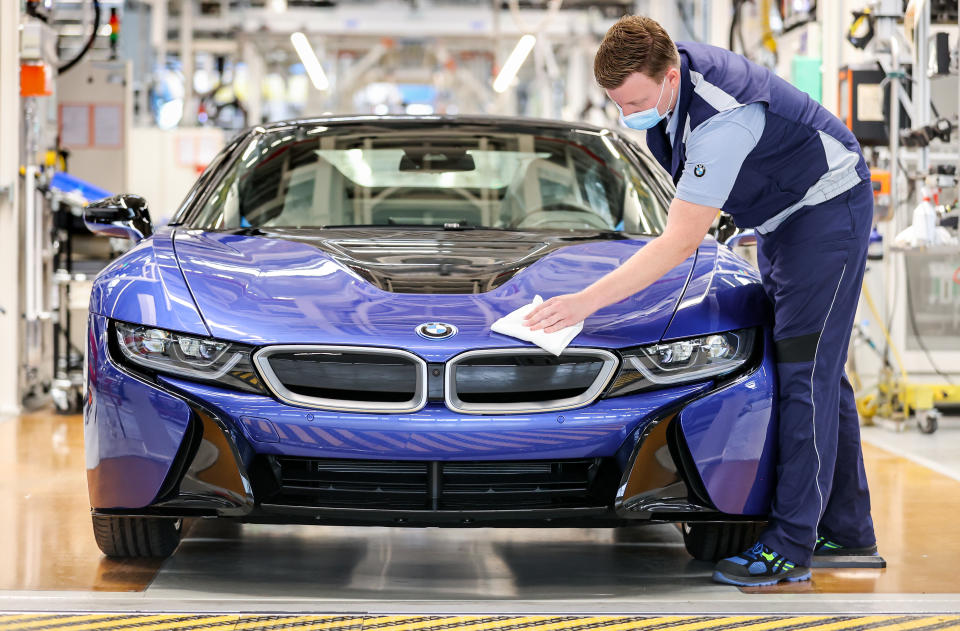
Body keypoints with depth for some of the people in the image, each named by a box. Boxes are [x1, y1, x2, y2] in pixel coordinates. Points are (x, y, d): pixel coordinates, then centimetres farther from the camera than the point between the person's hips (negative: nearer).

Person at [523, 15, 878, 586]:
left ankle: (791, 547, -15)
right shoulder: (660, 70, -11)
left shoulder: (723, 121, -37)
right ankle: (846, 527, 19)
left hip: (828, 207, -10)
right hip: (780, 213, 10)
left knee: (806, 372, -14)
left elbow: (679, 244, -36)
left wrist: (587, 301, -37)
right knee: (817, 374, 12)